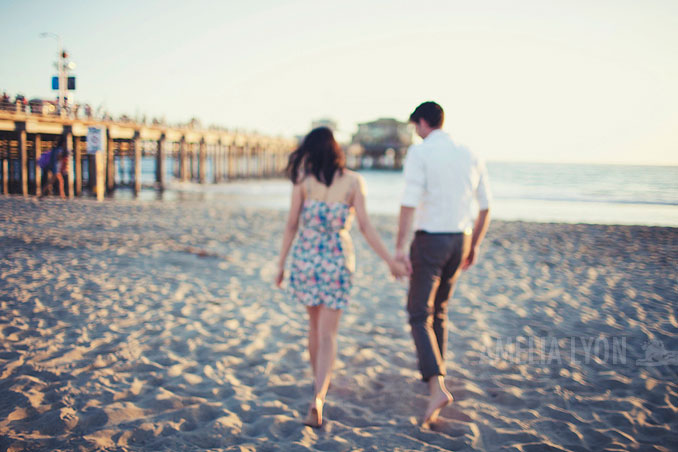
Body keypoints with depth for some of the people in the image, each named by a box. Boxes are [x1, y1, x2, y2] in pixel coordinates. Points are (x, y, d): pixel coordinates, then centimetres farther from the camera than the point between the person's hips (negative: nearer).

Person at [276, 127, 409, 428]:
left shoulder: (303, 179, -2)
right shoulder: (353, 181, -3)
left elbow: (292, 224, -1)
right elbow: (365, 227, -7)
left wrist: (281, 264, 8)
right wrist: (390, 260, 0)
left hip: (306, 255, 1)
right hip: (338, 258, -1)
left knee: (315, 324, 21)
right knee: (327, 333, 2)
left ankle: (320, 386, 36)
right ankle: (318, 398, -16)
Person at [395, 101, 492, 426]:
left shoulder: (419, 152, -8)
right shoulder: (470, 156, 10)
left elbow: (410, 201, -18)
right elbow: (485, 206, 12)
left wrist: (400, 247, -16)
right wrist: (474, 246, 20)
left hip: (430, 240, -6)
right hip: (460, 240, 6)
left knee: (419, 316, -2)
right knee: (438, 310, 23)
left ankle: (437, 387, -17)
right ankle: (436, 372, 33)